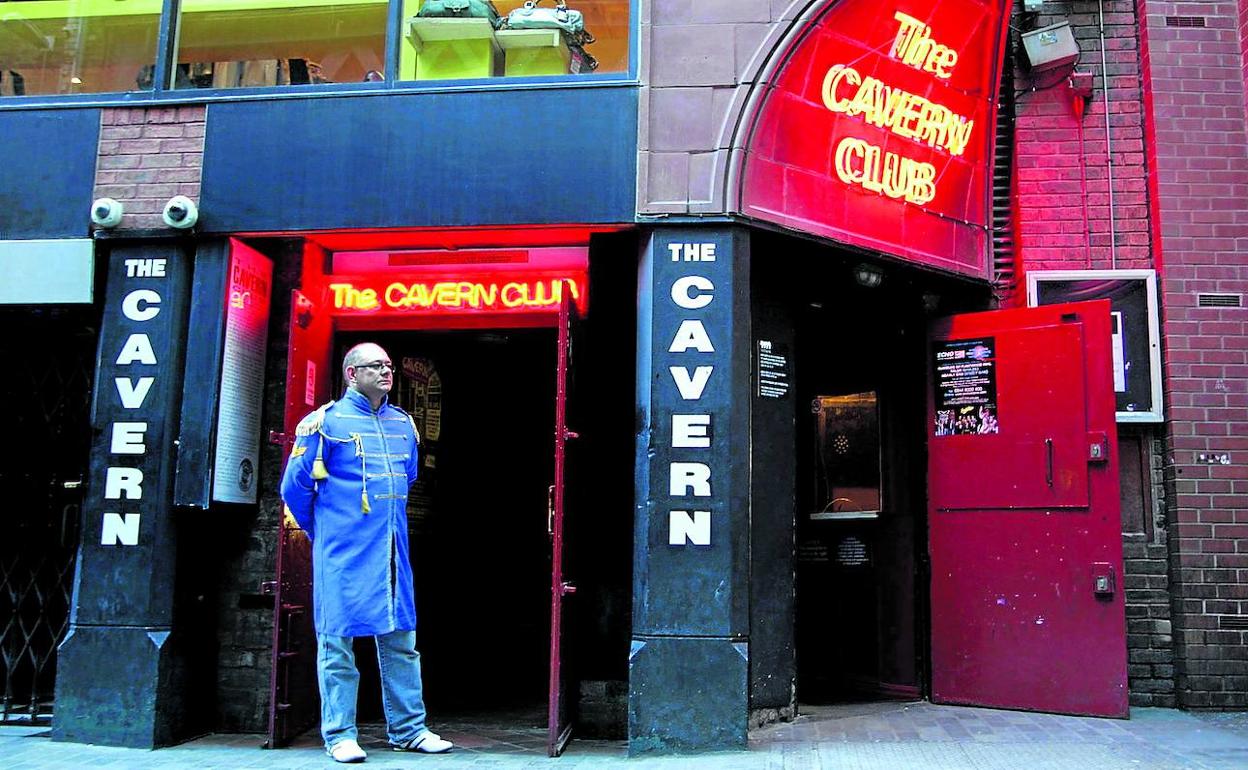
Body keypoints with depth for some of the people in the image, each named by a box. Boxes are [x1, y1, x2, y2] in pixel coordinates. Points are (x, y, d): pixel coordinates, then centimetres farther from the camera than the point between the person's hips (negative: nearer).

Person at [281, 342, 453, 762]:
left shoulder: (402, 424, 13)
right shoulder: (326, 421, -4)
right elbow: (295, 484, -2)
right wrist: (324, 531, 6)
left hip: (393, 550, 6)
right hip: (344, 553, -5)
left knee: (400, 637, 8)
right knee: (338, 638, 0)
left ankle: (408, 729, 17)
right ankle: (339, 735, 9)